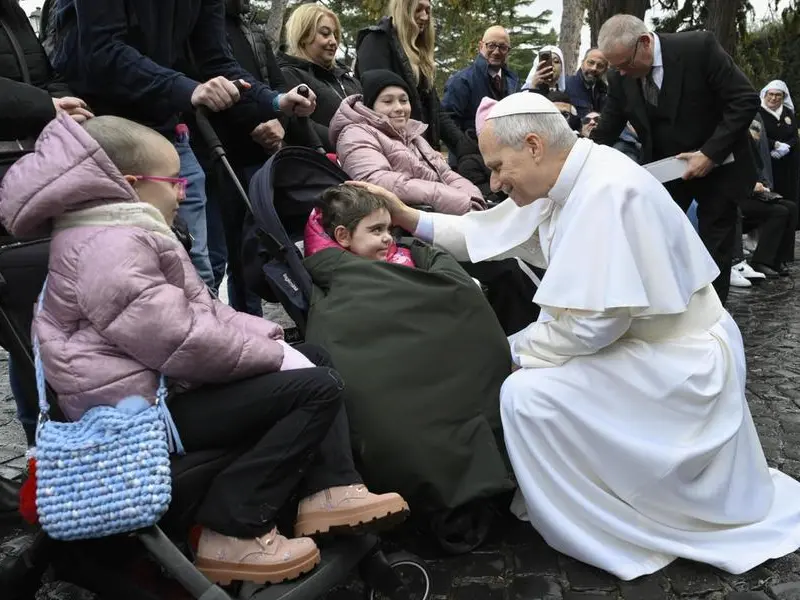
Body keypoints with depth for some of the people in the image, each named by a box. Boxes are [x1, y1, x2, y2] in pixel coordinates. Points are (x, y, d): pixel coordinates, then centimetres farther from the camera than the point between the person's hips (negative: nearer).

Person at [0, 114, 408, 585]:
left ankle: (330, 491, -1)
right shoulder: (113, 246, -19)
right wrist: (275, 355, -14)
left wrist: (269, 338, 0)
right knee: (318, 387, -17)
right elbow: (180, 340, -26)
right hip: (144, 405, -11)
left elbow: (201, 308, 15)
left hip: (166, 380, 11)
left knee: (315, 358, 12)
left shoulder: (127, 233, 17)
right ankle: (233, 532, -12)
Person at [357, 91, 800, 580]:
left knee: (526, 395, -18)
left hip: (675, 361, -9)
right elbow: (488, 233, 8)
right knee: (523, 361, 10)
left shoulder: (608, 191, -28)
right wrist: (410, 218, 1)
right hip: (634, 340, 10)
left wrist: (514, 351, -14)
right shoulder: (566, 183, 1)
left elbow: (594, 320, -29)